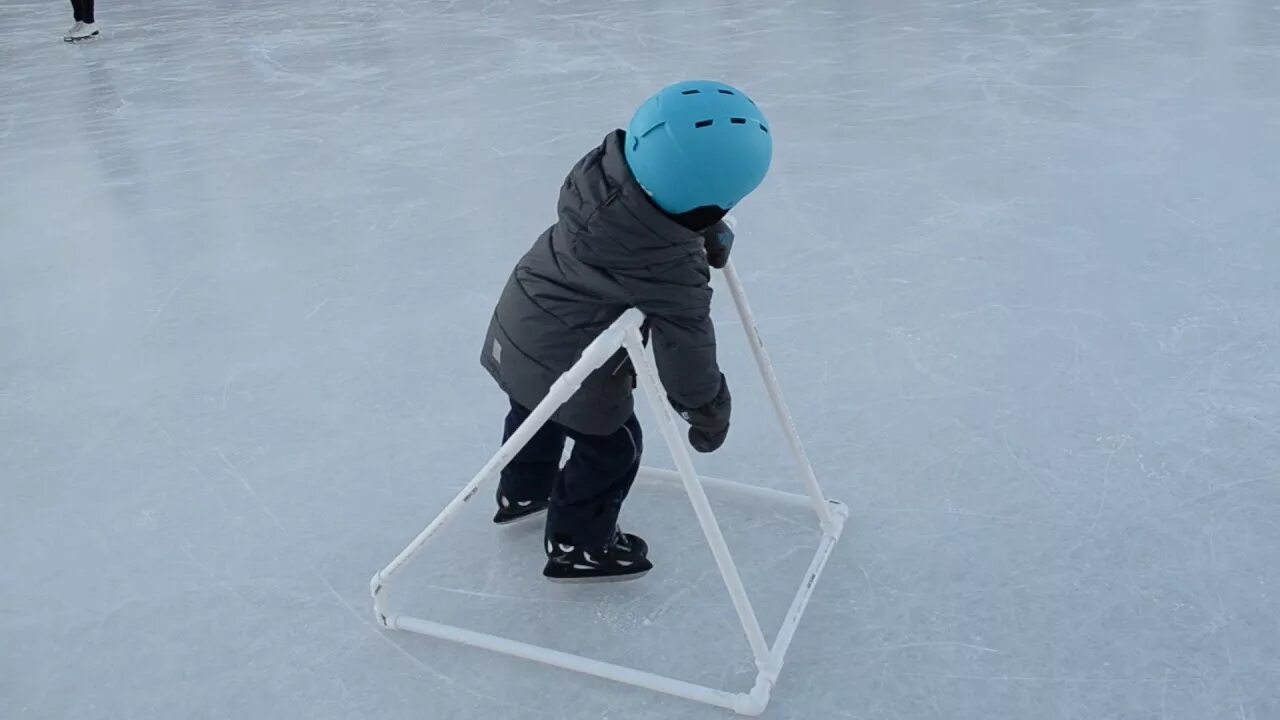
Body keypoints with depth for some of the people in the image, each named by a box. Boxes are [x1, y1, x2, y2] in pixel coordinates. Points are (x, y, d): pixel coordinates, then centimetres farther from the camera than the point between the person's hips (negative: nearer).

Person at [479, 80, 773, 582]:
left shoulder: (604, 165, -16)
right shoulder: (670, 266, -34)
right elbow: (684, 342, -24)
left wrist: (710, 235, -3)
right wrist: (708, 408, -8)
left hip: (518, 327, 8)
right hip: (570, 369, -8)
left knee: (534, 411, 32)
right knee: (613, 445, 16)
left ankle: (522, 493, 61)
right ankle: (577, 545, 35)